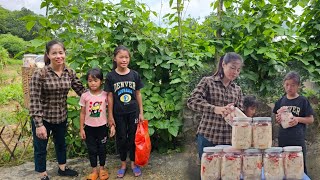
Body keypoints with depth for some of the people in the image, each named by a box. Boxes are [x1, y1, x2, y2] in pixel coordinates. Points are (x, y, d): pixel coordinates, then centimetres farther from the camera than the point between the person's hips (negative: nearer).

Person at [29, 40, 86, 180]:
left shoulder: (70, 73, -6)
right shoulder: (39, 74, -20)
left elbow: (81, 90, 2)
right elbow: (34, 101, -20)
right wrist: (39, 124, -23)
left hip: (61, 117, 5)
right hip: (43, 118, -4)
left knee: (61, 143, 24)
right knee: (40, 148, 12)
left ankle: (62, 168, 47)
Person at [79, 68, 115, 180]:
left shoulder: (105, 95, -8)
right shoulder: (85, 96, -7)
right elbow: (82, 113, 0)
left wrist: (112, 125, -5)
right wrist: (81, 129, 1)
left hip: (102, 127, 0)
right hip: (89, 127, 1)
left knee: (102, 148, 13)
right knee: (92, 149, 12)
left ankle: (102, 169, 31)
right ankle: (94, 170, 27)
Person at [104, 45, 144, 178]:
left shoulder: (134, 74, -5)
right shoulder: (111, 76, -8)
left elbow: (138, 94, 1)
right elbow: (110, 96, -4)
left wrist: (141, 112, 1)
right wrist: (110, 116, -4)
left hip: (133, 112, 1)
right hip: (118, 113, -1)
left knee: (133, 137, 10)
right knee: (121, 138, 11)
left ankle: (133, 163, 27)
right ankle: (123, 164, 28)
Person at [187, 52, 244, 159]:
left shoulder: (237, 90, 12)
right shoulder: (207, 82, -1)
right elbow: (192, 101, -14)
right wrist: (215, 109, -28)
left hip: (229, 138, 4)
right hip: (207, 136, -3)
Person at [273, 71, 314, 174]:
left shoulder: (303, 101, -3)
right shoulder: (281, 101, 7)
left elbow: (311, 119, -1)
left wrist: (298, 119, -17)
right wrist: (278, 119, -6)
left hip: (298, 140, -3)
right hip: (282, 140, 3)